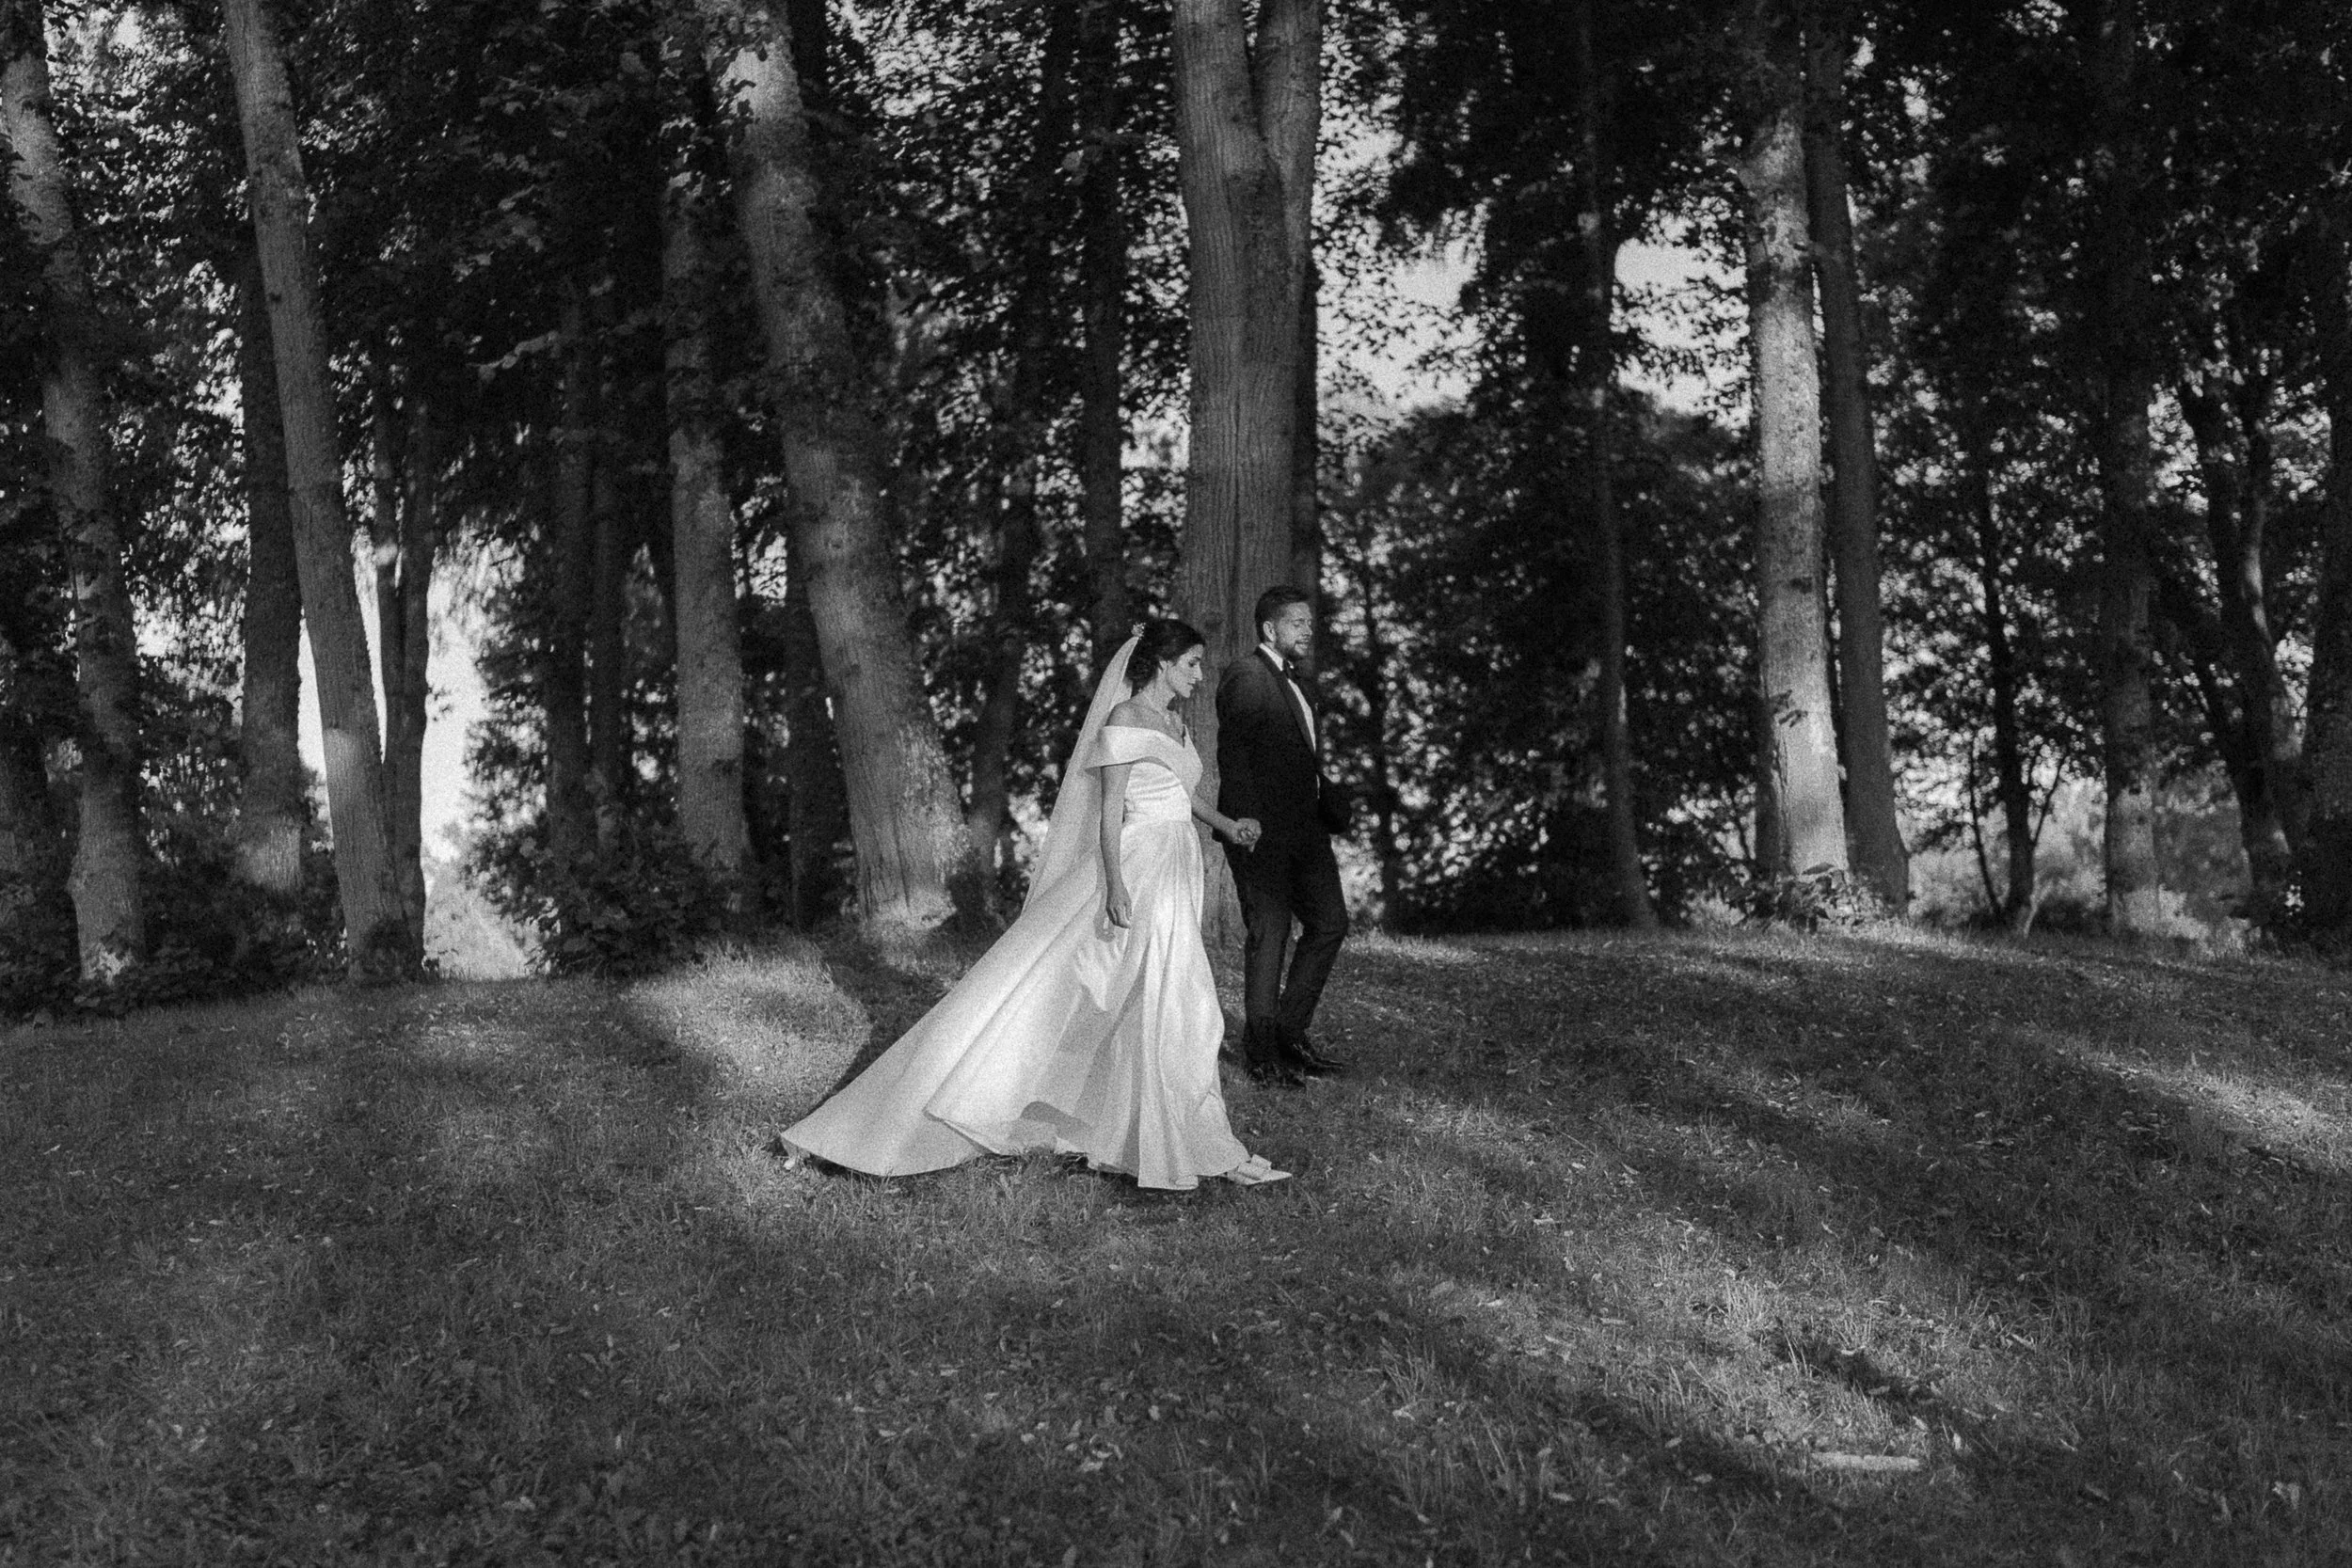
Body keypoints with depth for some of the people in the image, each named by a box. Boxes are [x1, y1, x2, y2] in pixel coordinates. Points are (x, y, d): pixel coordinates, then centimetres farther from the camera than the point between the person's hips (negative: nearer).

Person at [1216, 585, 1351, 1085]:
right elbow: (1232, 756, -16)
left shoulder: (1291, 683, 21)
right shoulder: (1246, 677, -9)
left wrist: (1332, 810, 13)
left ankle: (1291, 1033, 18)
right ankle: (1261, 1052, 4)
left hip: (1304, 827, 9)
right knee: (1269, 934, -4)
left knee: (1329, 923, 9)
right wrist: (1245, 824, -22)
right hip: (1262, 829, -9)